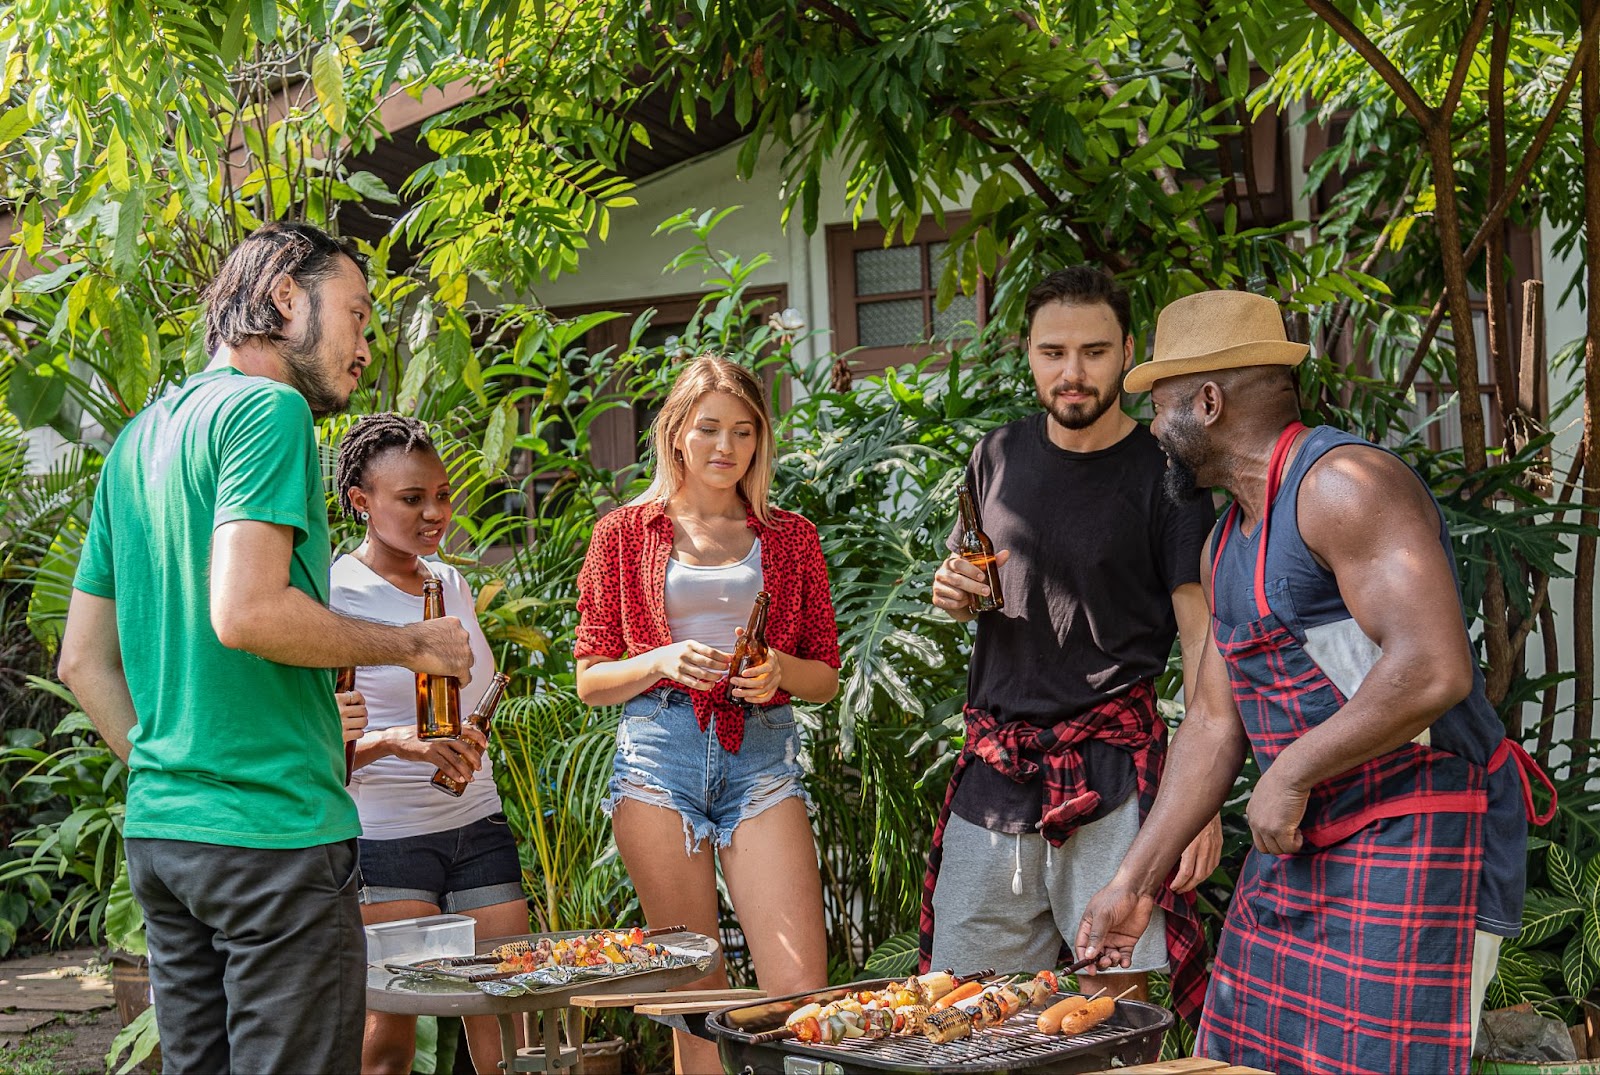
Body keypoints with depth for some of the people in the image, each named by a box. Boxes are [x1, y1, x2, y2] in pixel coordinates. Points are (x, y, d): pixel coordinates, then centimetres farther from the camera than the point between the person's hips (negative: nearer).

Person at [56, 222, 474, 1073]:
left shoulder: (140, 436, 17)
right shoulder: (267, 408, -9)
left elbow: (83, 661, 18)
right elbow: (245, 613, -22)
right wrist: (412, 645, -10)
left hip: (158, 833, 9)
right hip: (272, 830, -9)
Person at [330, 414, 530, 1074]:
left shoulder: (453, 586, 12)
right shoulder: (333, 597, -9)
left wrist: (467, 747, 11)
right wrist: (396, 741, -28)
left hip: (477, 828, 6)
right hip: (385, 838, -6)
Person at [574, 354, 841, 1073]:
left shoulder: (790, 537, 15)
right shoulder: (625, 533, 11)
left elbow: (826, 677, 16)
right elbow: (590, 681, 10)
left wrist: (779, 670, -6)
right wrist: (664, 662, -9)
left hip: (761, 756, 1)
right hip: (660, 755, -1)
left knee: (802, 993, -11)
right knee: (694, 999, 1)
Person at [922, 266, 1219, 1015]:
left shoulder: (1164, 473, -4)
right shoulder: (999, 457, 10)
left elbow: (1201, 636, -7)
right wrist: (954, 594, -1)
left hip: (1113, 765, -4)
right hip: (993, 763, 5)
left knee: (1119, 994, -7)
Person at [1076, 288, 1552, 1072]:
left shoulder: (1344, 485, -16)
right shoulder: (1228, 546, 16)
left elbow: (1433, 669, -27)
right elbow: (1214, 722, 17)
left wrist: (1290, 774, -18)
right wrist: (1134, 882, 13)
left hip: (1417, 844, -9)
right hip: (1298, 847, 10)